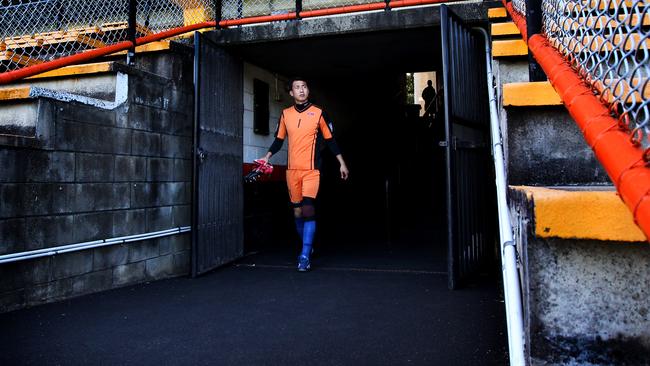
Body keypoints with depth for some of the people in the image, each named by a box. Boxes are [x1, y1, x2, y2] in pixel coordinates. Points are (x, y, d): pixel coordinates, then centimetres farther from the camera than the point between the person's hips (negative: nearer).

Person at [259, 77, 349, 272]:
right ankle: (307, 247, 28)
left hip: (311, 170, -3)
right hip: (292, 170, 3)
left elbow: (330, 140, 7)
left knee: (308, 210, -16)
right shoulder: (285, 114, 9)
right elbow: (279, 140, 16)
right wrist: (267, 157, 4)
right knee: (297, 212, 8)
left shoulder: (318, 113, 2)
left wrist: (342, 163, 6)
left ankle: (305, 256, -11)